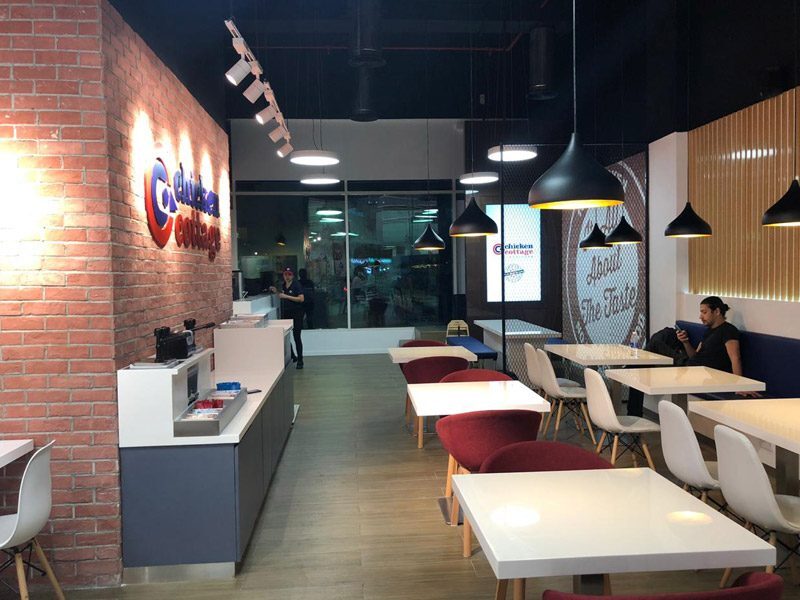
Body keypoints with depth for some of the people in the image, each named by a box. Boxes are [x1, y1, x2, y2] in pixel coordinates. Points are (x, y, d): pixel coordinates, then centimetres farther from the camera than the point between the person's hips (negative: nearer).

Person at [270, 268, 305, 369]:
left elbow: (301, 299, -19)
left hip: (296, 314, -6)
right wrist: (276, 292, 8)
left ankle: (300, 360, 6)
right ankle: (292, 356, 25)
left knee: (296, 337, -3)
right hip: (285, 314, 7)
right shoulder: (283, 285, 11)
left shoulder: (297, 285, -9)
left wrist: (286, 296, -20)